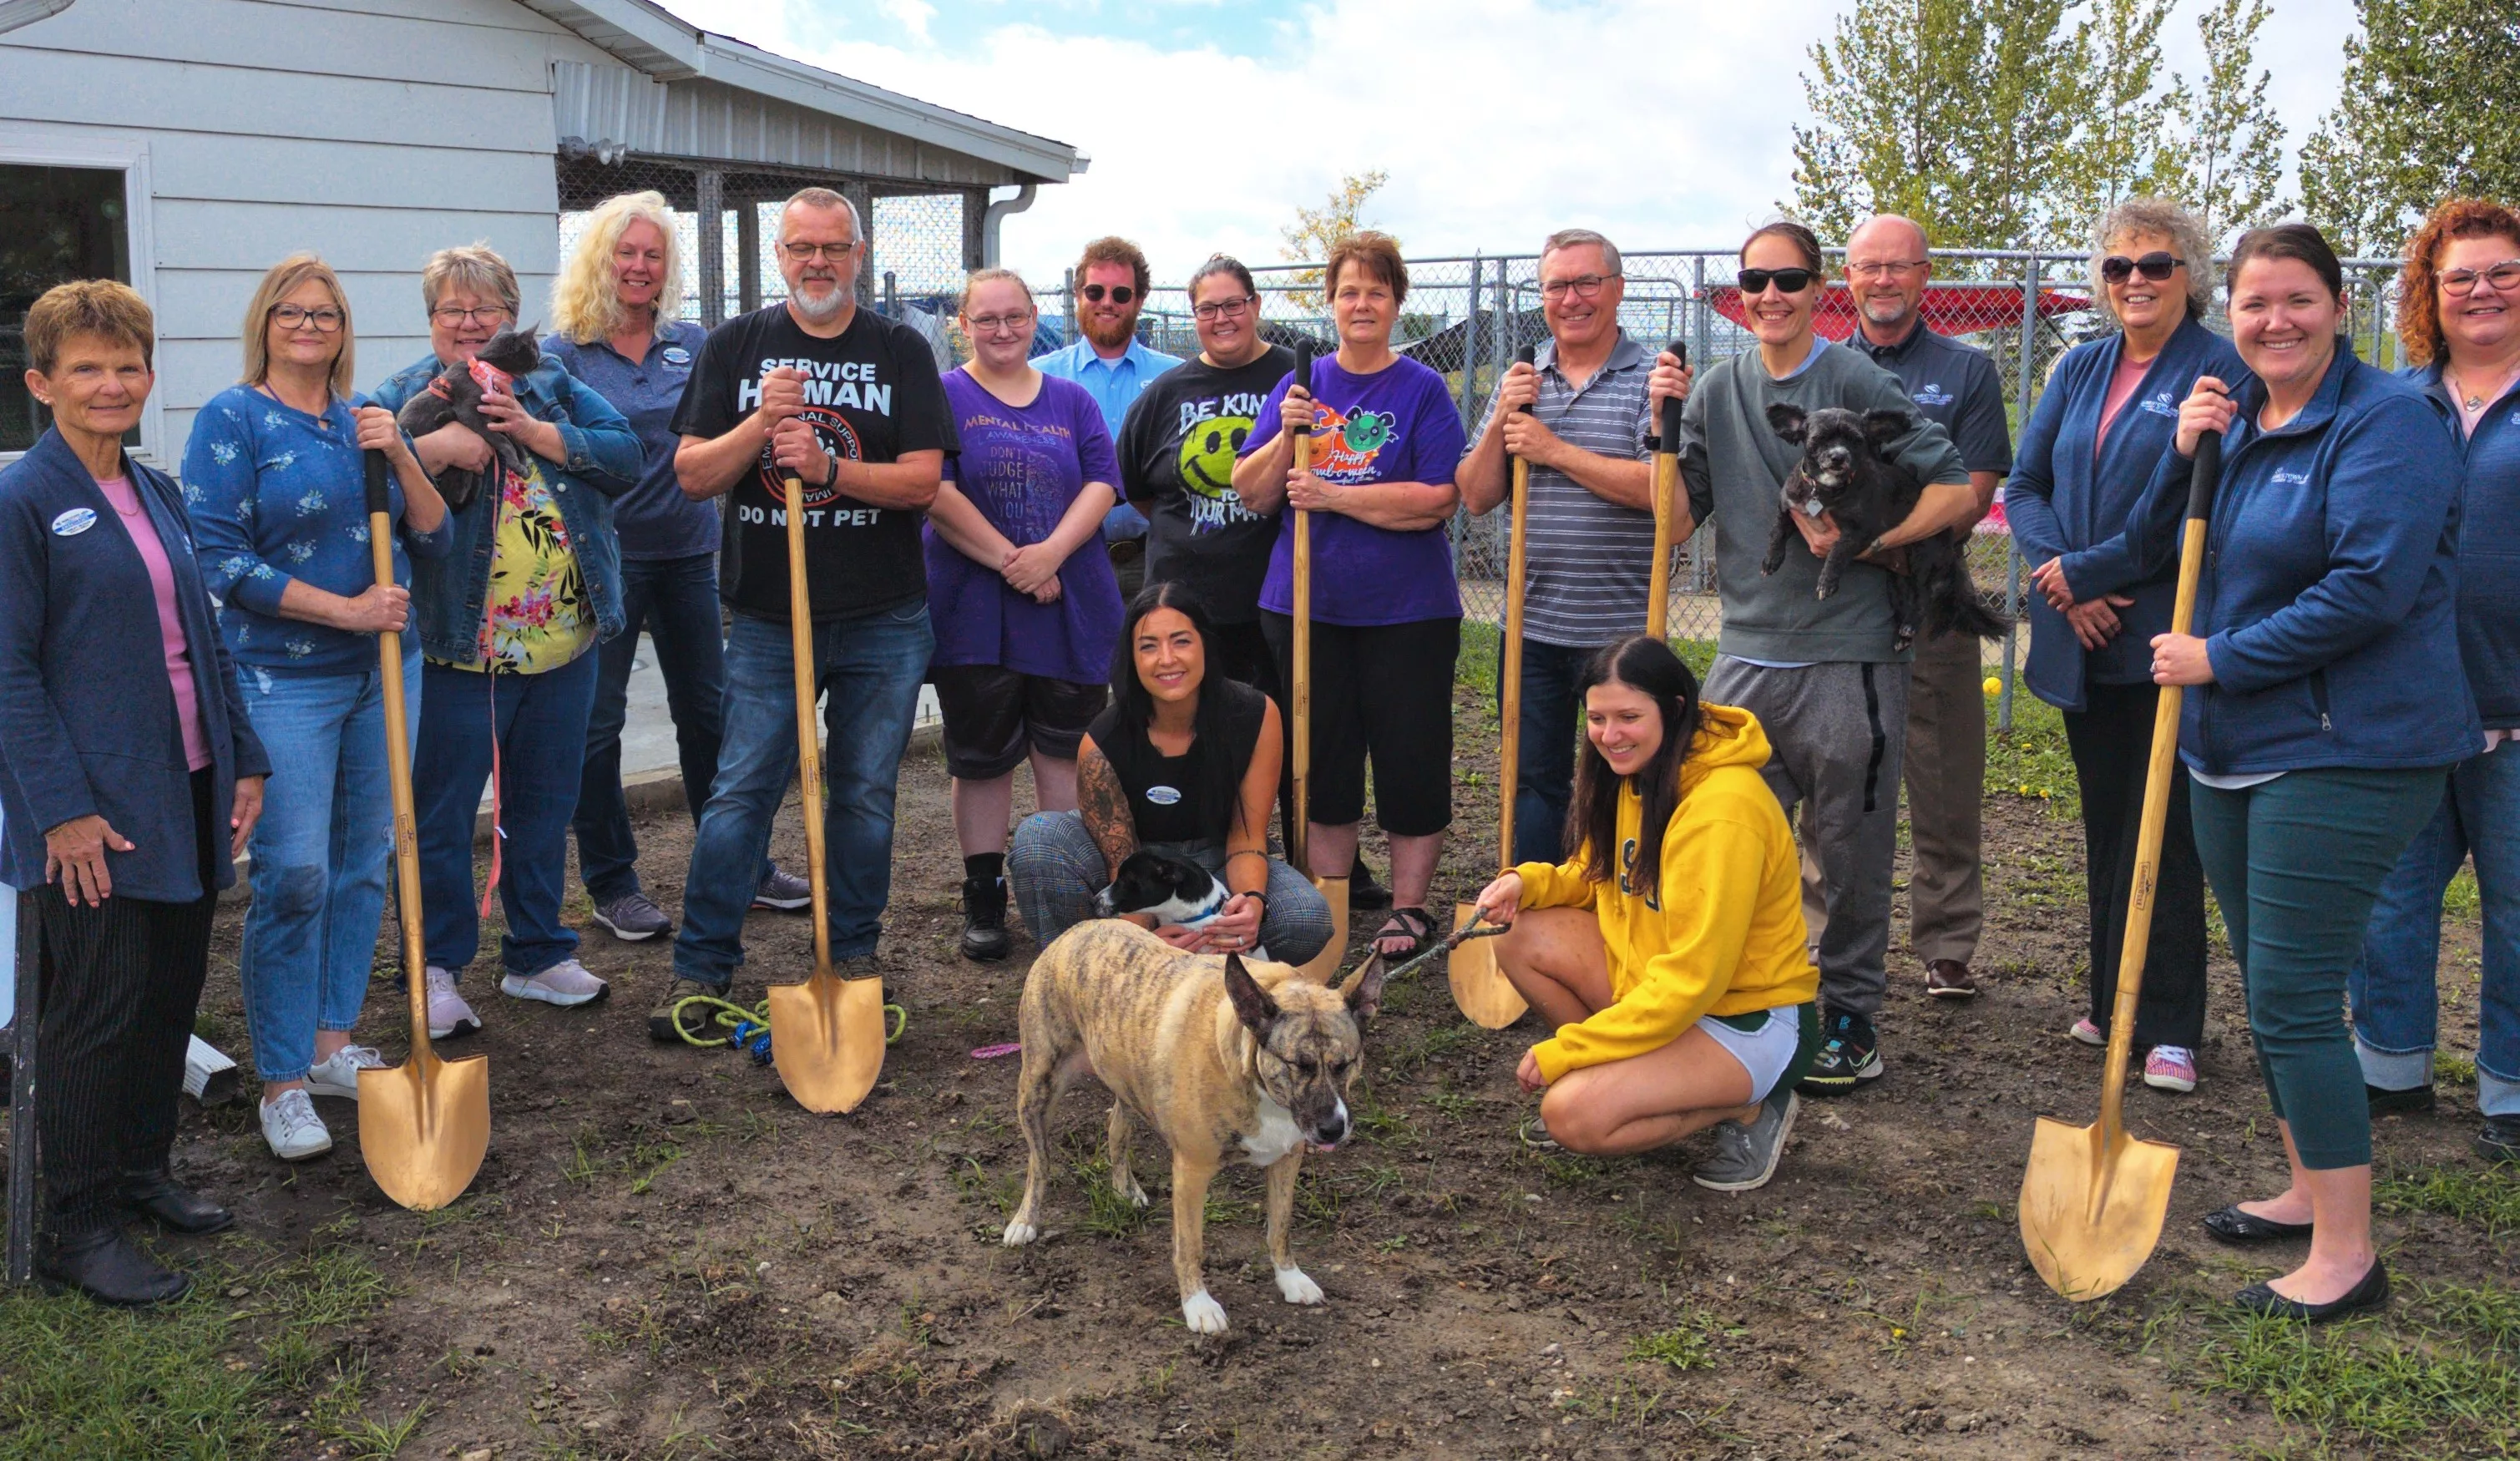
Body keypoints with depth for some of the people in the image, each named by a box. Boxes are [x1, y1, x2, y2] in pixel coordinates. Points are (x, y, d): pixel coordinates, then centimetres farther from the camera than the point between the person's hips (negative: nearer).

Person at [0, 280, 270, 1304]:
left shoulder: (158, 494, 11)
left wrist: (243, 760, 12)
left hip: (186, 795, 7)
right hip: (94, 813, -7)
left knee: (174, 989, 15)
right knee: (96, 1010, 0)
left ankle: (141, 1169, 32)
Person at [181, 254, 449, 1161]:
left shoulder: (366, 419, 11)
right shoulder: (232, 420, -4)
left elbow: (433, 539, 6)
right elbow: (220, 558, -12)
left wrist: (397, 454, -9)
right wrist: (346, 609, -16)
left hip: (384, 671, 6)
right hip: (284, 679, -6)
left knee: (363, 864, 11)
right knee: (294, 874, -8)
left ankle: (331, 1043, 25)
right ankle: (282, 1081, 4)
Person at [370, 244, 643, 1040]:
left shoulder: (552, 384, 9)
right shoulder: (403, 398, 0)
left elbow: (625, 456, -4)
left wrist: (536, 432, -15)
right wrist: (432, 449, -26)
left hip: (564, 641, 4)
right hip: (457, 647, -4)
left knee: (545, 806, 15)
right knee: (442, 813, 3)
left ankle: (538, 955, 29)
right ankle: (438, 968, 16)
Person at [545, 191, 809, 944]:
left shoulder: (692, 343, 8)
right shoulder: (563, 352, -3)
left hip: (687, 551, 4)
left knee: (707, 709, 11)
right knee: (596, 721, 3)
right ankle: (611, 883, 16)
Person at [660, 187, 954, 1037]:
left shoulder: (900, 351, 4)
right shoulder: (737, 346, 6)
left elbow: (922, 481, -5)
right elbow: (693, 475, 1)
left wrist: (826, 466, -19)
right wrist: (760, 424, -16)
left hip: (883, 621, 0)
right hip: (768, 616, 0)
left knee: (865, 794, 8)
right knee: (740, 791, -1)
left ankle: (853, 955, 22)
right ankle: (701, 966, 10)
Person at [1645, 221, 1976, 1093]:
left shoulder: (1855, 382, -5)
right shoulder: (1717, 390, 8)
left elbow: (1960, 488, -6)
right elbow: (1677, 525, 5)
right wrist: (1667, 426, -6)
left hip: (1848, 658, -4)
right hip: (1747, 655, 4)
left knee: (1850, 850, 5)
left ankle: (1850, 1018, 19)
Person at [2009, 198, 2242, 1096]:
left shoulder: (2220, 372, -6)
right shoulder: (2080, 369, 13)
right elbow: (2025, 484, 9)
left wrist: (2085, 571, -14)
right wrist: (2062, 579, -8)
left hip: (2167, 640, -6)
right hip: (2085, 642, 6)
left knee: (2164, 835, -2)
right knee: (2105, 827, 12)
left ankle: (2168, 1027, 6)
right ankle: (2112, 1002, 23)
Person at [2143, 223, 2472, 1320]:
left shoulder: (2383, 423, -12)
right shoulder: (2232, 418, 12)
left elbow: (2370, 589, -22)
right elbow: (2159, 554, 14)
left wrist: (2220, 659, -16)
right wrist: (2184, 456, -3)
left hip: (2340, 753, -8)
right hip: (2233, 745, 8)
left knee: (2293, 995, -8)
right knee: (2268, 984, 16)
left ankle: (2346, 1253, 3)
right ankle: (2309, 1189, 32)